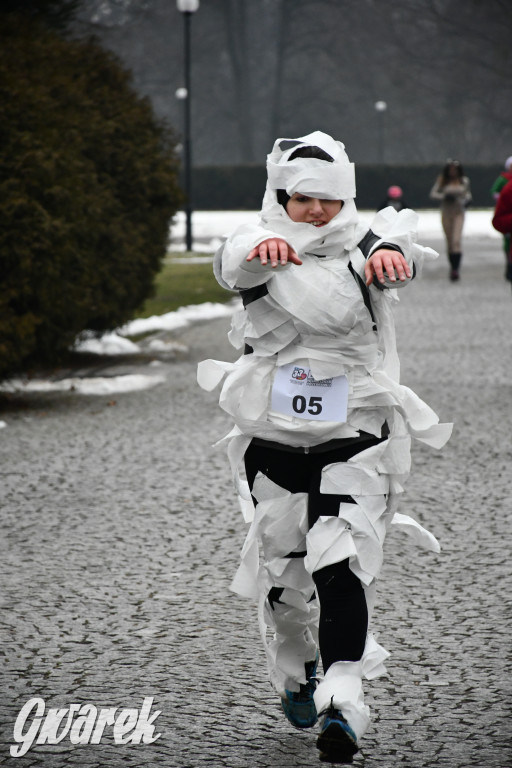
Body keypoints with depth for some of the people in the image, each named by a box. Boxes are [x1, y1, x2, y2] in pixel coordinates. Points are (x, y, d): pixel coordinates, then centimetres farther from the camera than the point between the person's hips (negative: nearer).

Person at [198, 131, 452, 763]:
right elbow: (234, 261, -25)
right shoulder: (260, 244, -1)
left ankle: (342, 700, -18)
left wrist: (389, 254, -52)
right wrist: (262, 250, -51)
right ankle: (293, 677, 35)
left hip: (354, 435, -1)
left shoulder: (362, 246, -2)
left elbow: (397, 252, -26)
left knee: (341, 562, -15)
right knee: (281, 569, 10)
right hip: (273, 436, 2)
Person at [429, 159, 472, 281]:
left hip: (459, 213, -1)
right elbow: (432, 194, -2)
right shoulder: (442, 181, 0)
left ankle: (456, 269, -21)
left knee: (457, 240, -15)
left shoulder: (464, 181, 4)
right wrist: (444, 196, -19)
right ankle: (453, 267, 19)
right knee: (449, 242, 6)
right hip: (446, 213, 1)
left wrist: (467, 199, -1)